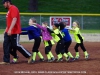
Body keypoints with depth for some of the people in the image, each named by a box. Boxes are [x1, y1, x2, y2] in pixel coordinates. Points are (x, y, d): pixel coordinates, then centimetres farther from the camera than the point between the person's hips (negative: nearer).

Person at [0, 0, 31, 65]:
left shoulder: (13, 8, -15)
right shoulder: (9, 10, 17)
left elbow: (14, 20, -26)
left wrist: (10, 30, -32)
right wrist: (6, 30, 24)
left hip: (14, 32, -10)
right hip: (8, 32, 10)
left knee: (16, 45, -6)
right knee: (6, 45, 5)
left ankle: (29, 56, 6)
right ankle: (6, 61, 6)